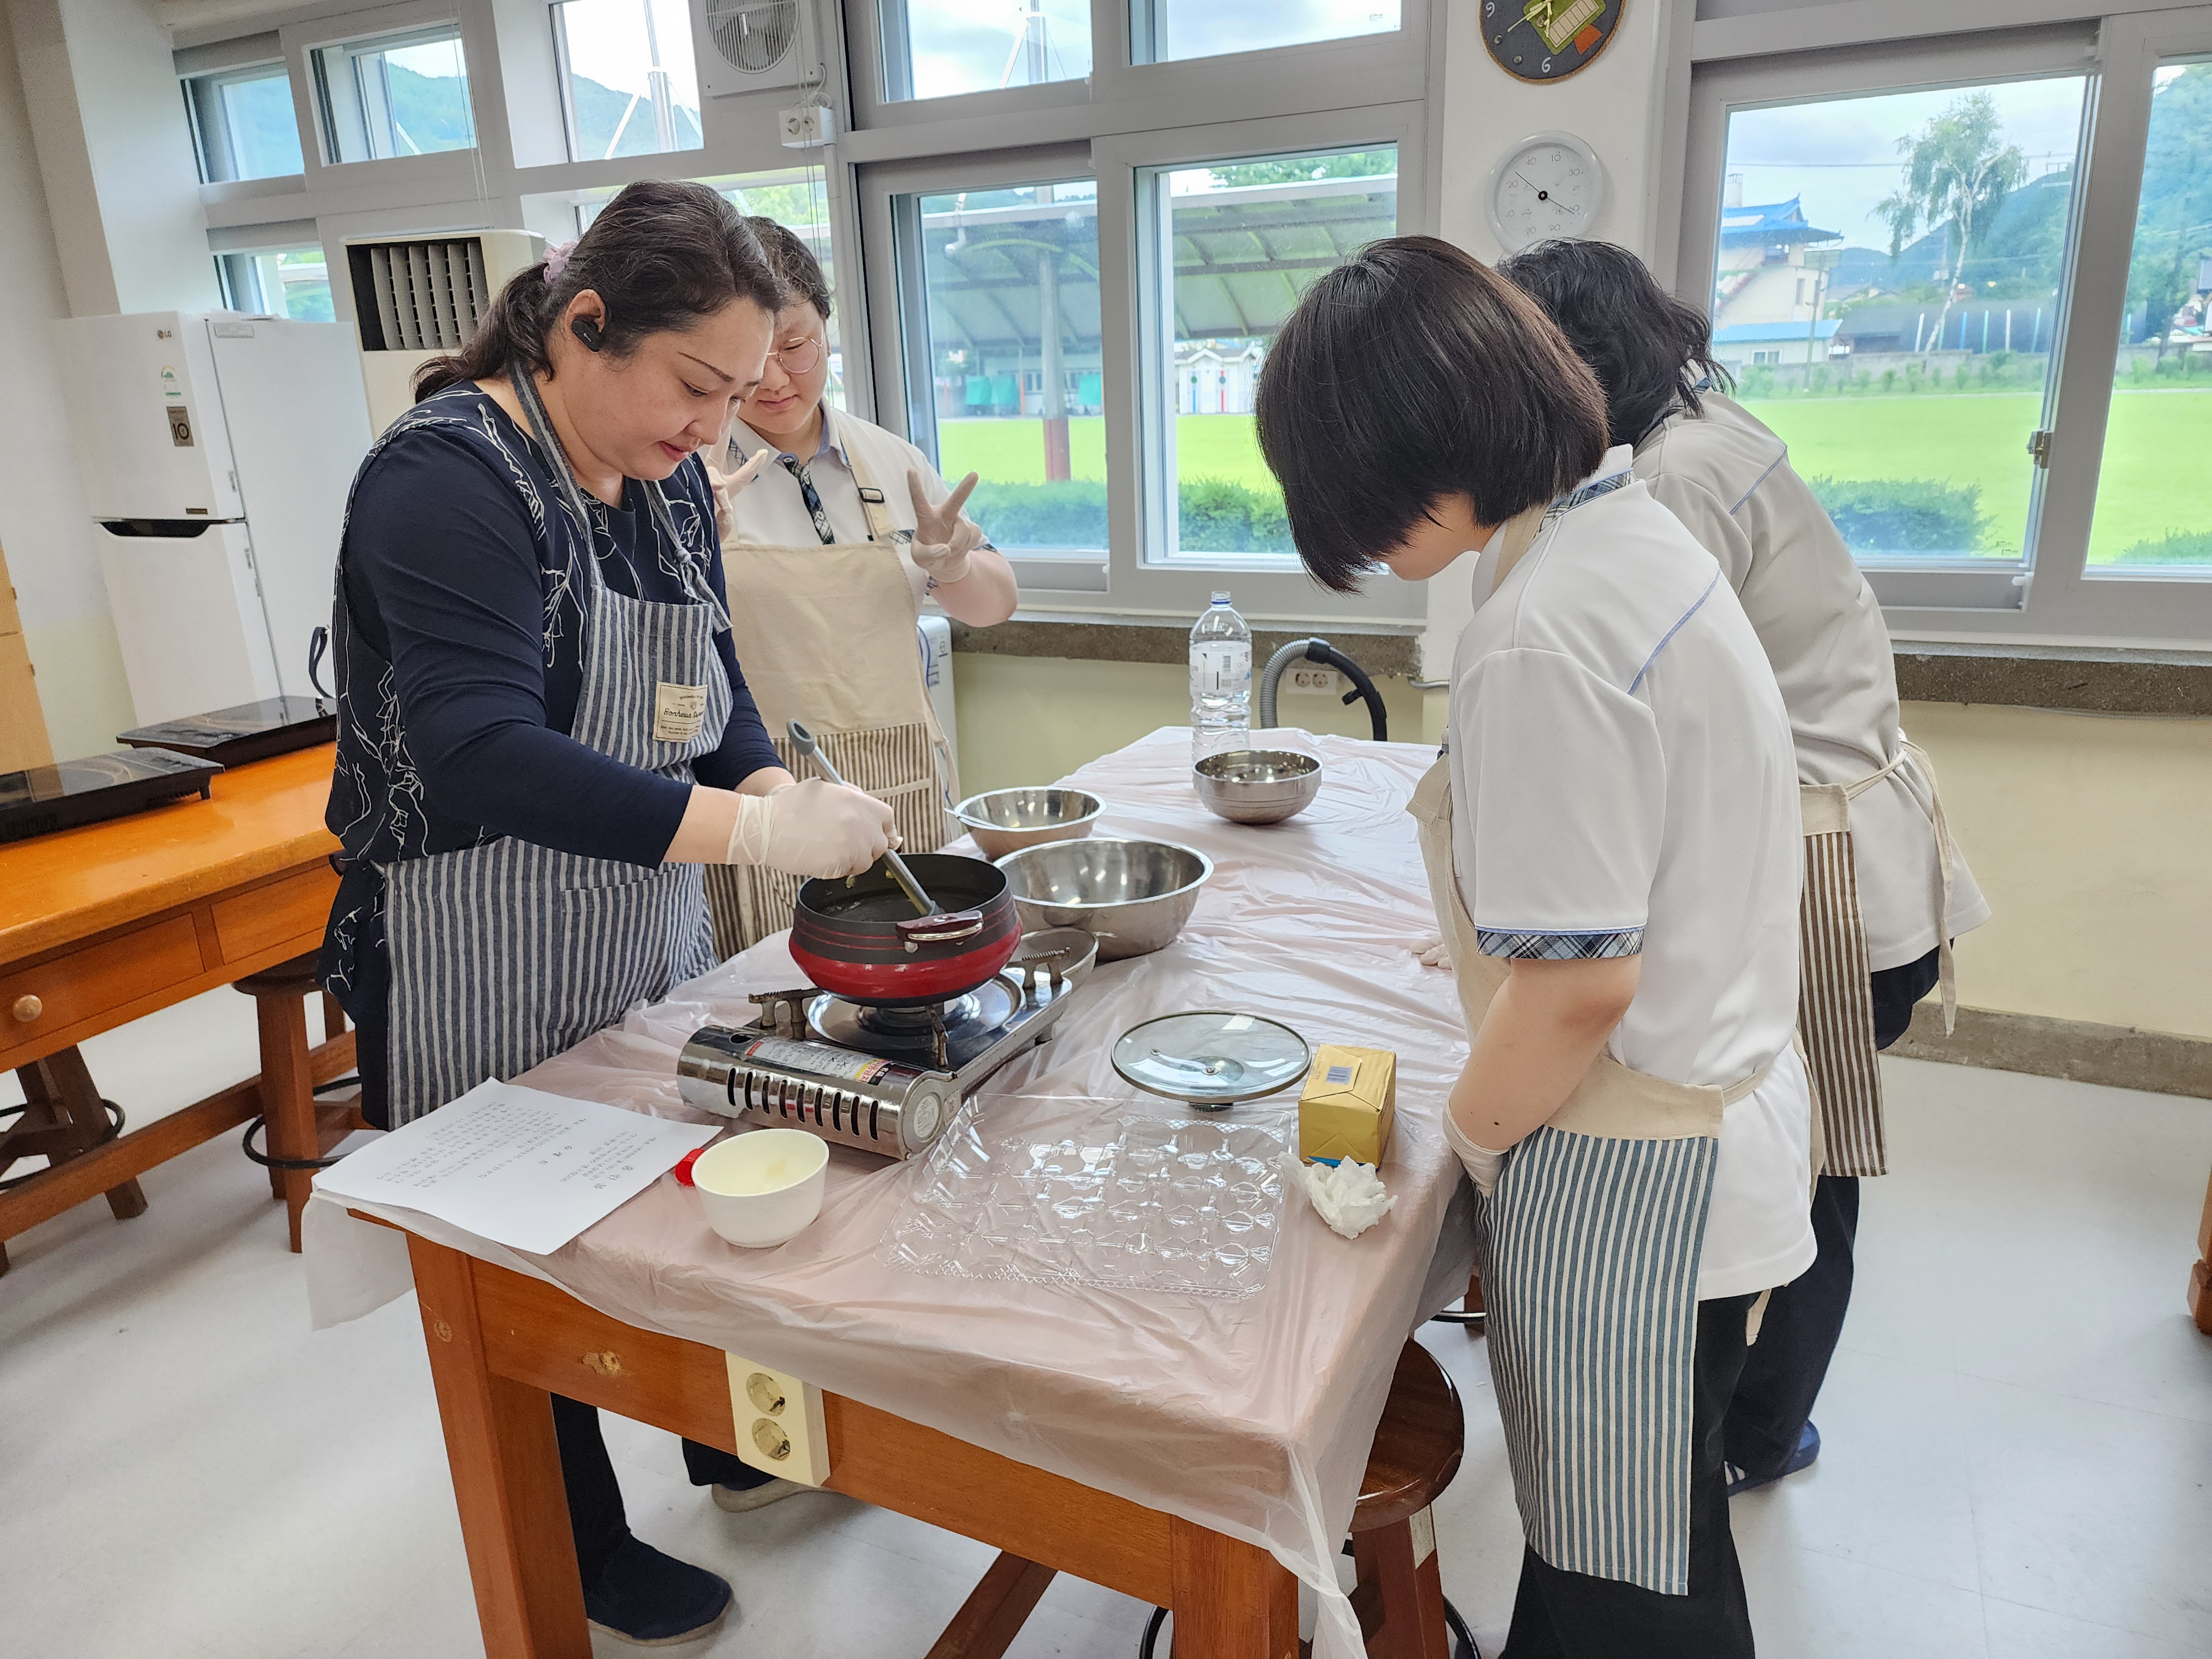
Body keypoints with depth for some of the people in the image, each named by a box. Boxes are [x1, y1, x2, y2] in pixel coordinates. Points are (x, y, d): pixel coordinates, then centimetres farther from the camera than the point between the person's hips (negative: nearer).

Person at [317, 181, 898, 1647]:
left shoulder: (669, 481, 3)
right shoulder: (451, 478, -22)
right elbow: (481, 757, -34)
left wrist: (780, 788, -11)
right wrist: (752, 830, -38)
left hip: (649, 939, 8)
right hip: (480, 987, -7)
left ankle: (731, 1446, 47)